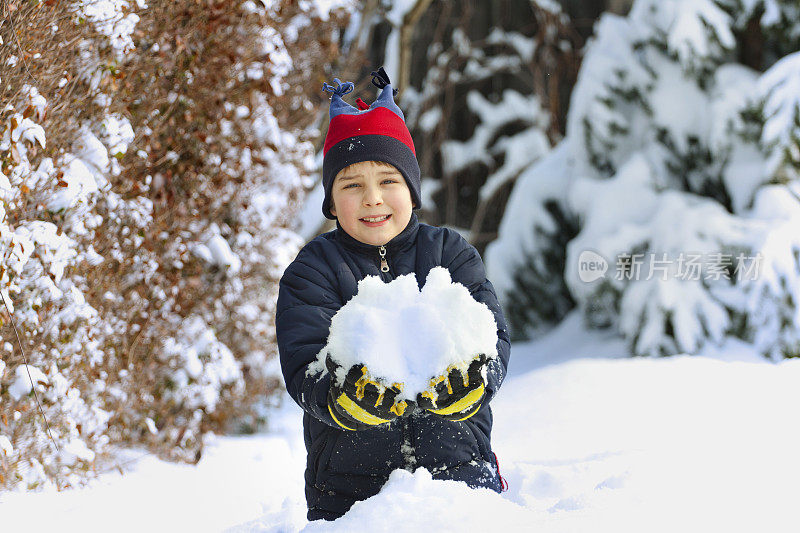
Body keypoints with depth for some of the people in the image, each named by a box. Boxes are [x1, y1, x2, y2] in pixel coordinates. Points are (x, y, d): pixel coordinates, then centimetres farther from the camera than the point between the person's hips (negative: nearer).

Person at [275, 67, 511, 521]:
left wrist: (467, 384, -27)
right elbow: (305, 368, -9)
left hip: (458, 467, 1)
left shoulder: (451, 254, 7)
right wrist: (348, 400, -31)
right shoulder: (314, 271, 3)